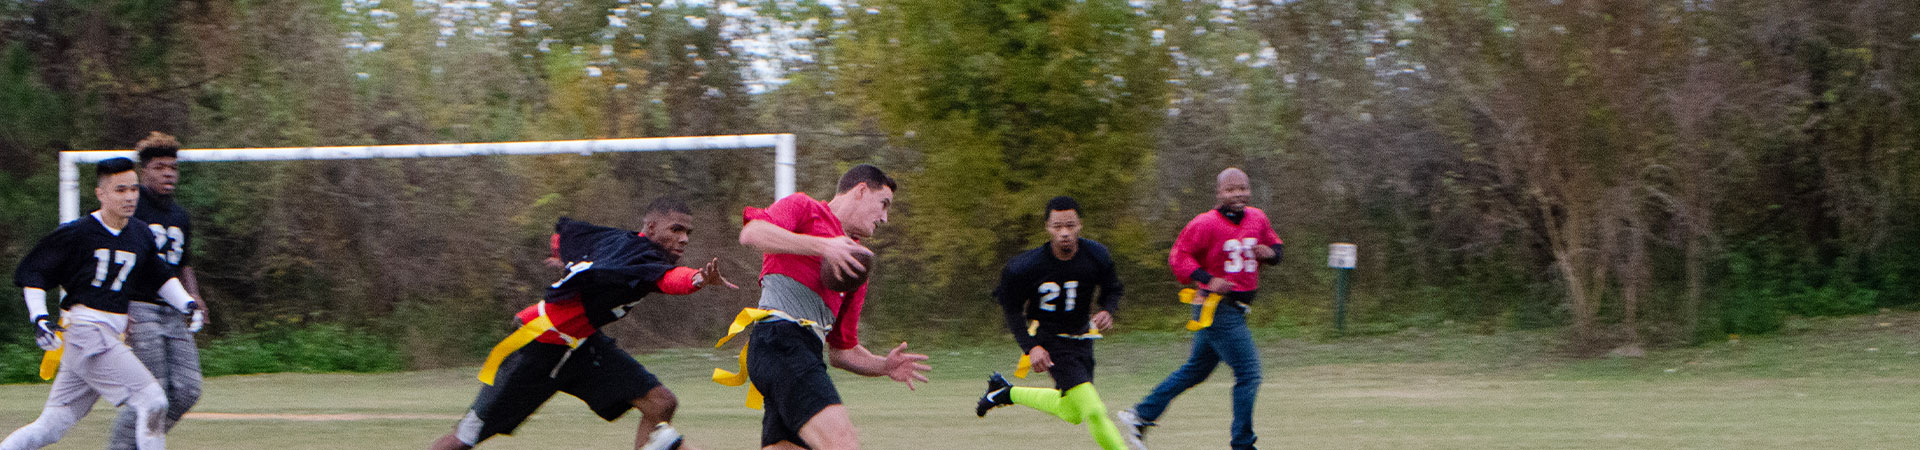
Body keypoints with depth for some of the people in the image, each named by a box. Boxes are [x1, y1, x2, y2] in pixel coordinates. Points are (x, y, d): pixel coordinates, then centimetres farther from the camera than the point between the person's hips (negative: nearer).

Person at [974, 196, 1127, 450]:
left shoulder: (1096, 256, -13)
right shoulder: (1027, 266, -22)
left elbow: (1111, 290, 5)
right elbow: (1011, 308, -9)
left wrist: (1107, 310, -18)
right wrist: (1031, 347, -20)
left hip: (1081, 339, 6)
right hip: (1049, 340, -6)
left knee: (1071, 413, 21)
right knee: (1093, 411, -19)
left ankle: (1006, 393, 37)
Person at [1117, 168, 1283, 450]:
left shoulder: (1257, 219, 7)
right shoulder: (1206, 224, -14)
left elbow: (1274, 243, 22)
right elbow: (1179, 256, -11)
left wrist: (1270, 253, -3)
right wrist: (1207, 280, -24)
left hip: (1236, 309, 9)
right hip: (1218, 308, -9)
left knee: (1197, 370, 18)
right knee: (1249, 373, -9)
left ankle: (1139, 417, 27)